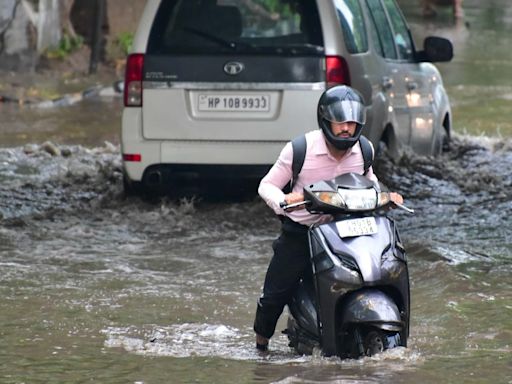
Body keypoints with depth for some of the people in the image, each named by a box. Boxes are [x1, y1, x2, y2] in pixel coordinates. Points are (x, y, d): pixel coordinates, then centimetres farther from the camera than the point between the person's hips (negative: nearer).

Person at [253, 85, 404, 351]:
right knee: (275, 294, -4)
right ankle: (262, 339, 26)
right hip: (299, 230, -3)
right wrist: (283, 201, -28)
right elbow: (267, 185, -7)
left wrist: (384, 196, 0)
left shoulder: (363, 149, -3)